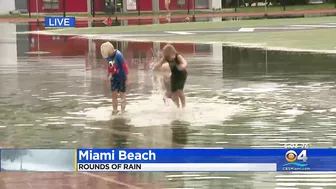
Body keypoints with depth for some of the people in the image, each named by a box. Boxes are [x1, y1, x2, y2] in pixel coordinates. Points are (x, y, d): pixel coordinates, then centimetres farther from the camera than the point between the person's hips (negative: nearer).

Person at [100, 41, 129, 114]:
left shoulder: (118, 55, -24)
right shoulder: (108, 56, -4)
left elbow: (125, 66, -20)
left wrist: (127, 79, -18)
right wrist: (108, 77, 20)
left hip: (121, 78, -6)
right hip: (114, 78, 6)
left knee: (122, 94, 4)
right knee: (114, 94, 7)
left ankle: (122, 110, 13)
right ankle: (115, 110, 17)